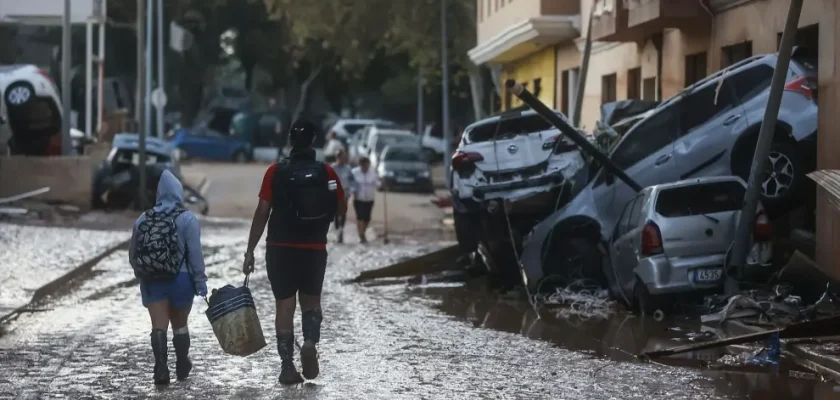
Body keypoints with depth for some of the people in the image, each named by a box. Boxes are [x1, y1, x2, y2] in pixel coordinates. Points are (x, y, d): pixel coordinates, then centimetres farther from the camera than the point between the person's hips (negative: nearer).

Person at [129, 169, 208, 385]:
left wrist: (141, 273, 25)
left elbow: (133, 253, 11)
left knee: (159, 325, -1)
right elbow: (195, 253, -12)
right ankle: (182, 367, 27)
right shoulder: (187, 219, -7)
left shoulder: (143, 219, 6)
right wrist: (200, 281, -7)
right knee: (179, 324, 14)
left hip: (151, 280, 2)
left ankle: (161, 368, -15)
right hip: (180, 279, -2)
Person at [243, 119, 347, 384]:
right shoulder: (327, 172, -3)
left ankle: (287, 365, 1)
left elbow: (262, 212, -7)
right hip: (314, 250, 1)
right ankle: (310, 341, -8)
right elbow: (342, 209, 5)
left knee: (284, 305, 5)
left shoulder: (275, 172, -6)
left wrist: (250, 251, -4)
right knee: (311, 301, 18)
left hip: (280, 249, -1)